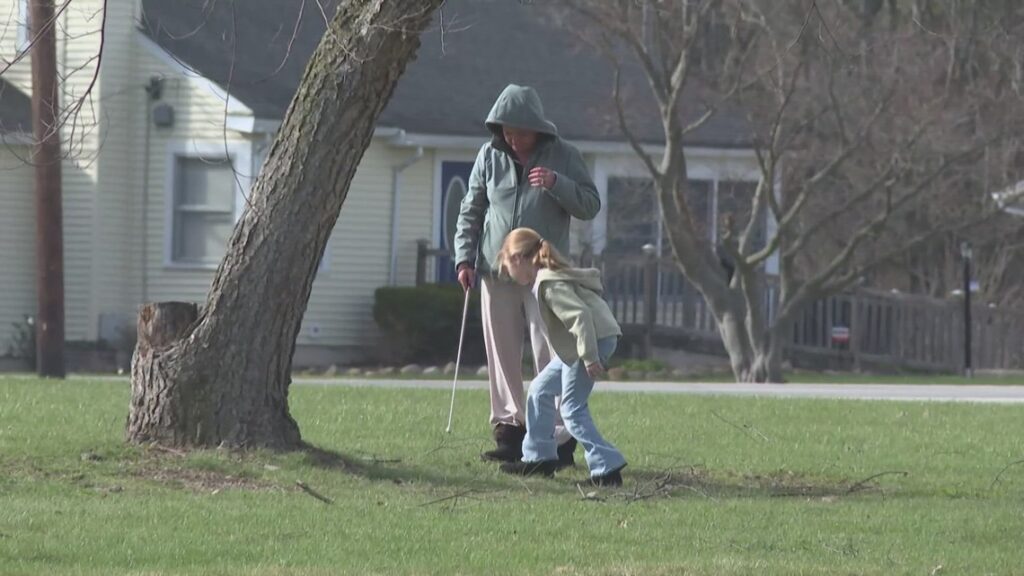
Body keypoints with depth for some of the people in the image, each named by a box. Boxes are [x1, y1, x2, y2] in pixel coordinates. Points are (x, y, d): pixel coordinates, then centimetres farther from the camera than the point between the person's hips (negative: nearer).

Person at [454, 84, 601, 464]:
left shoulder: (563, 156, 0)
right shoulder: (490, 156, 7)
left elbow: (590, 206, -1)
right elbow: (471, 211, 12)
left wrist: (557, 184, -18)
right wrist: (465, 258, 1)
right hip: (497, 274, 3)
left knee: (550, 358, -7)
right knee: (502, 356, 5)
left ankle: (560, 438, -7)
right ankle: (509, 429, 11)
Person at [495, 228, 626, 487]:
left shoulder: (550, 284, -16)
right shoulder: (547, 279, 17)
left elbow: (580, 315, -25)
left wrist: (589, 356, -27)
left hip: (595, 339, -11)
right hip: (575, 346, 11)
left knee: (572, 408, -10)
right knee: (540, 390, 18)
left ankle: (607, 466, -14)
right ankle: (539, 457, 25)